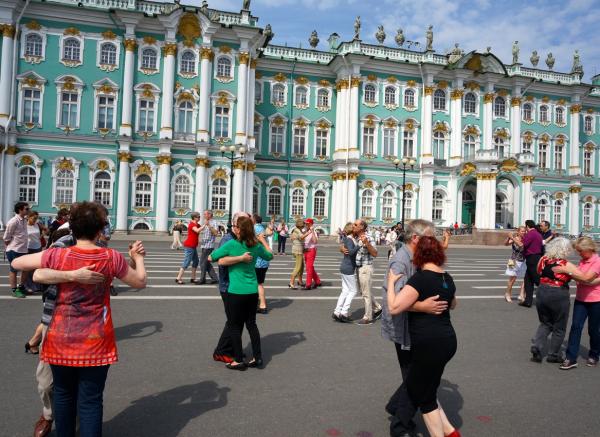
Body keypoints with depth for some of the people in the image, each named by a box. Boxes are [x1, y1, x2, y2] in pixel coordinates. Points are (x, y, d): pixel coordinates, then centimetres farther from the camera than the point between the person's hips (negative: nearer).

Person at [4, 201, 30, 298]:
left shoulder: (24, 220, 7)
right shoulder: (13, 221, -17)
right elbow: (6, 237, -13)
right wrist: (9, 248, -3)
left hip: (23, 250, 8)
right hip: (14, 250, -8)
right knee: (13, 270, 5)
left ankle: (21, 287, 29)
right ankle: (15, 290, 14)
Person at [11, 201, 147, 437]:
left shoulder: (57, 255, -9)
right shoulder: (112, 258, -11)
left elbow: (16, 263, 5)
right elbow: (140, 282, 3)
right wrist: (138, 257, 18)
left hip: (61, 339, 2)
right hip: (95, 342, -2)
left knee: (63, 393, 22)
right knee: (90, 400, 6)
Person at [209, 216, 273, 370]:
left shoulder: (231, 244, -13)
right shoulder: (256, 245, 2)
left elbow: (210, 258, -5)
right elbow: (269, 256, 21)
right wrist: (263, 240, 30)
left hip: (237, 292, -5)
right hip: (253, 291, 5)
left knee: (235, 326, 8)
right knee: (251, 324, 16)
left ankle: (239, 361, 13)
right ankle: (257, 357, 20)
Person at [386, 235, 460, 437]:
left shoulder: (420, 278, -18)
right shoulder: (447, 278, 8)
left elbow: (394, 308, -20)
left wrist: (391, 282, -8)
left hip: (429, 344, -8)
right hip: (447, 340, 8)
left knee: (424, 397, 11)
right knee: (416, 386, 23)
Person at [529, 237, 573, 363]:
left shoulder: (542, 260, -1)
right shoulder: (567, 265, -15)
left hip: (542, 293, 4)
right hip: (559, 296, -4)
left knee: (545, 323, 22)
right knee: (559, 328, 15)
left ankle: (537, 346, 4)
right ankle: (553, 355, 25)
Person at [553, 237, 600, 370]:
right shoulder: (582, 260, 7)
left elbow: (586, 278, -25)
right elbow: (579, 279, 1)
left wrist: (566, 269, -25)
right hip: (581, 299, 5)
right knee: (576, 326, -3)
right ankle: (571, 358, -2)